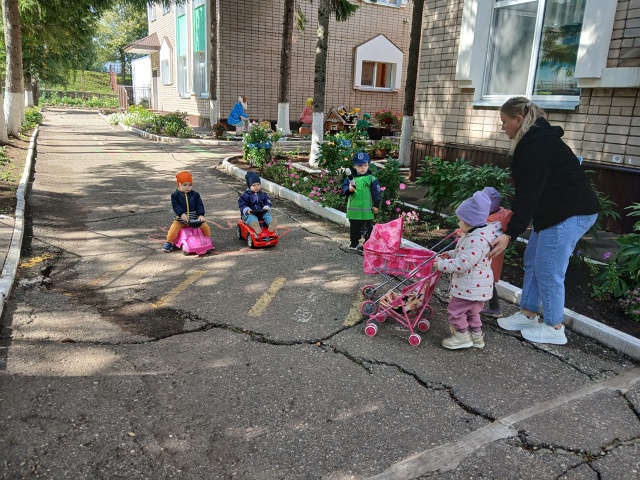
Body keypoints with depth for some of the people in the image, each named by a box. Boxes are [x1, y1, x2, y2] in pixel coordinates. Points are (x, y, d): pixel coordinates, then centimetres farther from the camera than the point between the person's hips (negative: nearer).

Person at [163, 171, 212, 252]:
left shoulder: (195, 195, 1)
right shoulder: (175, 195, -4)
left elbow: (200, 205, -5)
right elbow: (175, 206, -16)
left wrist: (201, 215, -21)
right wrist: (182, 214, -33)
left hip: (194, 219, 2)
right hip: (180, 219, -2)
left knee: (206, 227, -8)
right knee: (173, 229, -23)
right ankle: (169, 243, 1)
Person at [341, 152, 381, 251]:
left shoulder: (372, 179, -2)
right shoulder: (350, 178, 1)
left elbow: (377, 193, -1)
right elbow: (344, 188, -5)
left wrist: (376, 205, -4)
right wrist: (349, 190, -27)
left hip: (367, 211, -2)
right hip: (353, 210, 2)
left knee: (367, 228, 5)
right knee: (354, 228, 15)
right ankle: (354, 243, 29)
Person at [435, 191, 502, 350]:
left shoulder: (477, 241, -30)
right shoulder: (474, 235, 4)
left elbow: (463, 264, -32)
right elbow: (463, 253, 20)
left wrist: (442, 264, -23)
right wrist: (450, 254, 8)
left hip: (470, 287, -11)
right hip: (475, 286, 11)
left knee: (455, 310, 3)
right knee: (471, 311, 24)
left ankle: (462, 337, 16)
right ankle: (476, 336, 37)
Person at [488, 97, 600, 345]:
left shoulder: (536, 145, -19)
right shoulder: (537, 140, 14)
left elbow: (530, 192, -26)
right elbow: (528, 189, 19)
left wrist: (510, 233, -28)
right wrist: (513, 213, 22)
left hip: (570, 213, -11)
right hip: (557, 211, 11)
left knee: (548, 269, -3)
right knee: (532, 261, 15)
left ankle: (554, 328, 12)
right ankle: (528, 315, 26)